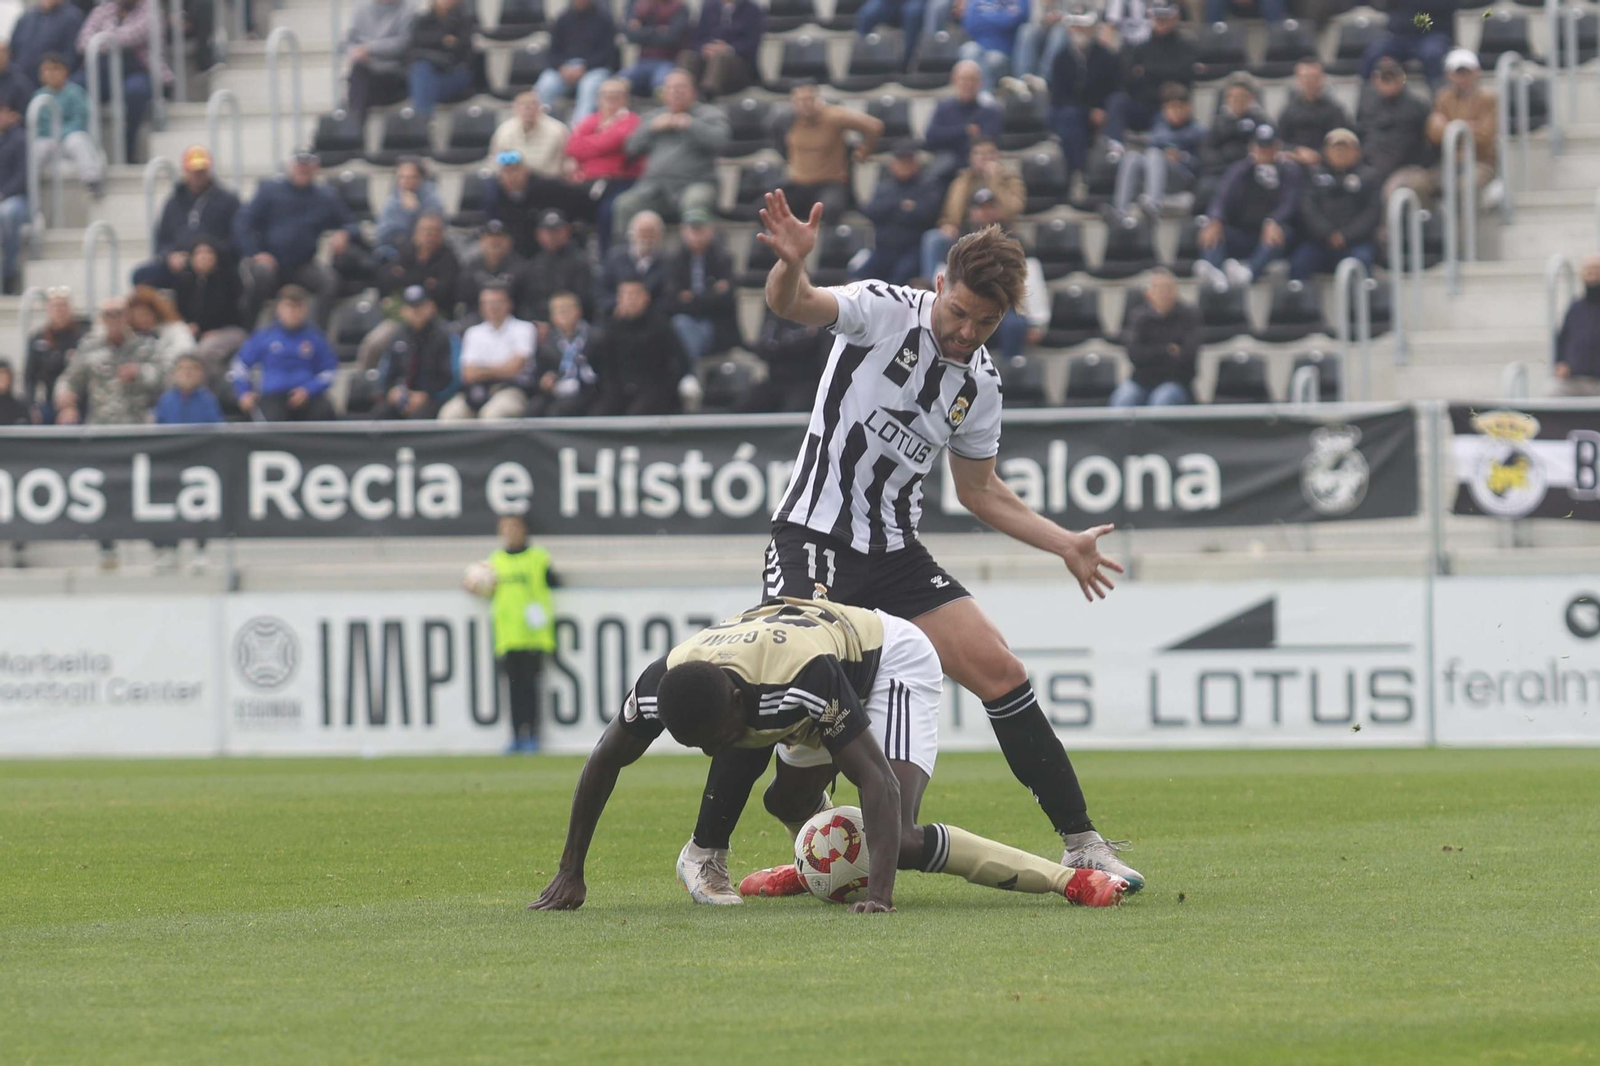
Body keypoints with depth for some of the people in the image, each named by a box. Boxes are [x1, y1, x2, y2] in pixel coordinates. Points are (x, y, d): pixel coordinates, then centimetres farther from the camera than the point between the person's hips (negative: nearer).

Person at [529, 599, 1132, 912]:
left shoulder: (799, 680, -43)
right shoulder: (661, 685, -26)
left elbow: (878, 781, -43)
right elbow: (604, 764, -8)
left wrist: (881, 893, -53)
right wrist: (570, 873, -6)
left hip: (894, 662, -7)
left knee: (898, 841, -23)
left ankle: (1070, 879, -18)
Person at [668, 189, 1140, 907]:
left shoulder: (980, 384, 7)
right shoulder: (886, 311, -8)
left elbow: (979, 490, 21)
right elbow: (792, 305, -26)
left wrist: (1064, 545, 15)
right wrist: (791, 263, -50)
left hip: (896, 553, 6)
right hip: (814, 538, -6)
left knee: (1000, 675, -3)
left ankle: (1082, 845, 6)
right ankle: (705, 853, -2)